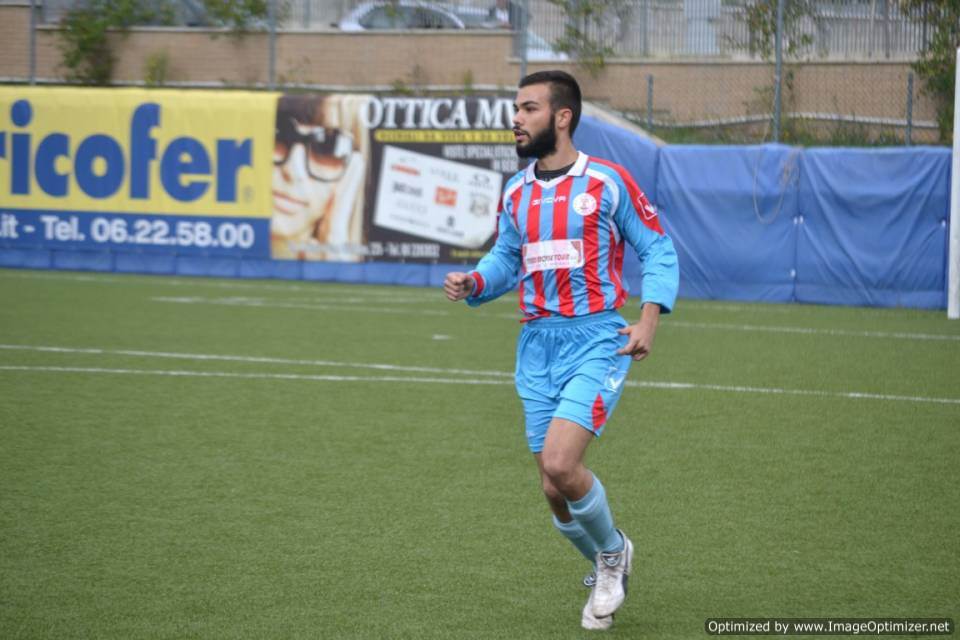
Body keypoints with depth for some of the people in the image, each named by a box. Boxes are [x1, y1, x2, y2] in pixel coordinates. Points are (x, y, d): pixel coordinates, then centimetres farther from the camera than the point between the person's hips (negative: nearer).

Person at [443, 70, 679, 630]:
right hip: (538, 347, 6)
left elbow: (659, 249, -1)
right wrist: (475, 282, -1)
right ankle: (607, 568, 32)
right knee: (556, 490, 5)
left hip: (596, 341, -5)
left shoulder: (607, 181, -6)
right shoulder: (515, 192, 10)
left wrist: (649, 318, -14)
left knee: (559, 463, -22)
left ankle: (611, 555, 6)